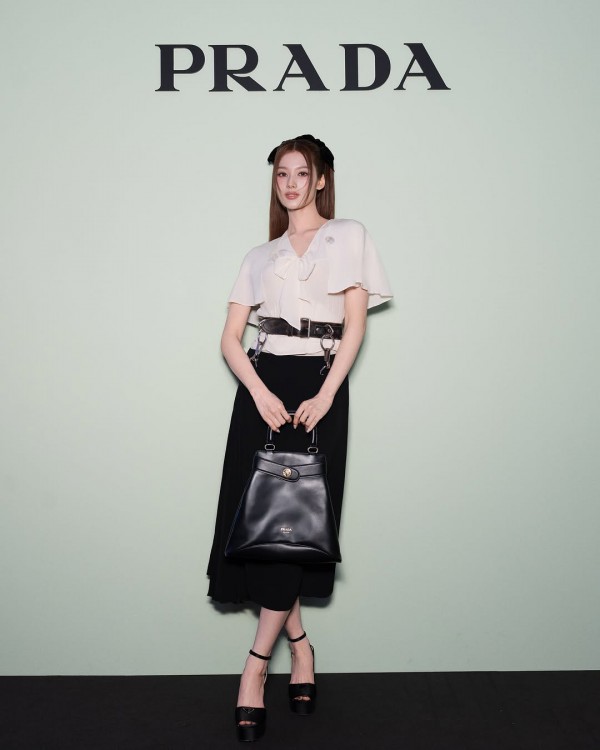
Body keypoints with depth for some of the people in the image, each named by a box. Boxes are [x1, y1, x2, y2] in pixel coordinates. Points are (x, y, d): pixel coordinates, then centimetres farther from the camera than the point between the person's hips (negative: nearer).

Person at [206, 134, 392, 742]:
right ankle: (299, 645, 14)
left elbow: (356, 323, 0)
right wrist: (260, 393, -10)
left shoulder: (347, 236, 11)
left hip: (319, 385, -3)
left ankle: (255, 667, -1)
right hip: (262, 385, 3)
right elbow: (230, 337, 9)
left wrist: (325, 396, -12)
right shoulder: (261, 255, 18)